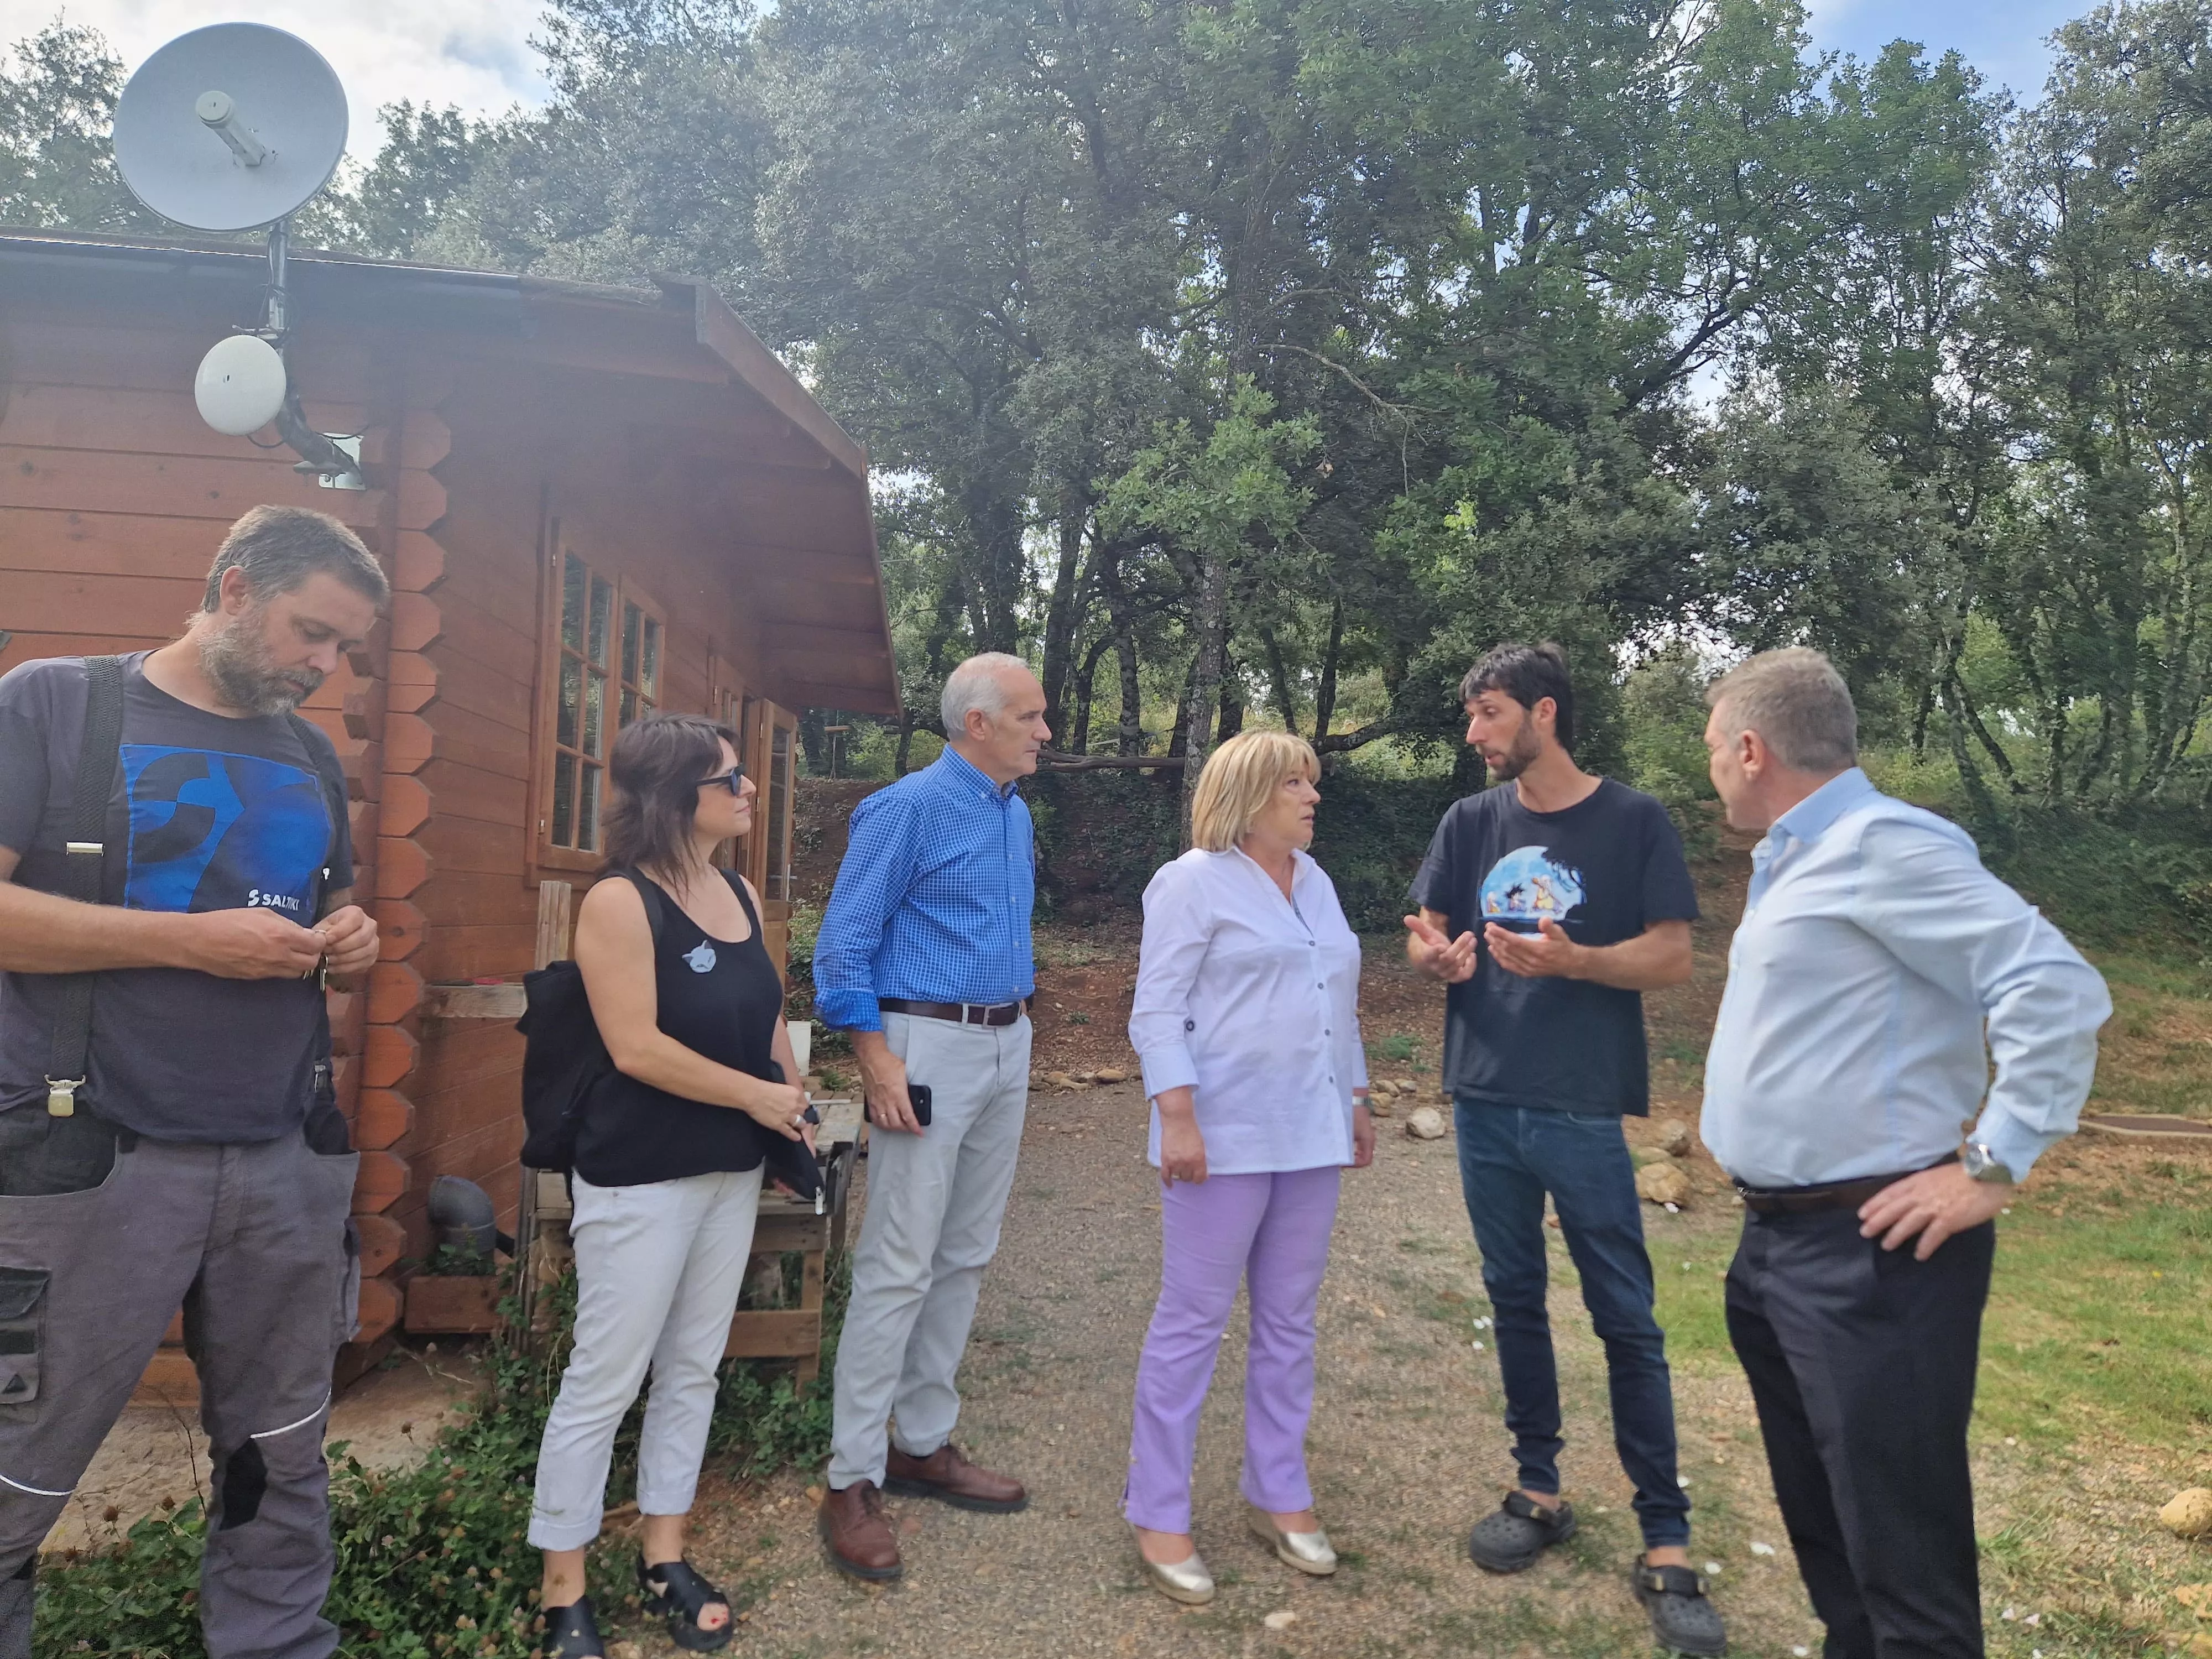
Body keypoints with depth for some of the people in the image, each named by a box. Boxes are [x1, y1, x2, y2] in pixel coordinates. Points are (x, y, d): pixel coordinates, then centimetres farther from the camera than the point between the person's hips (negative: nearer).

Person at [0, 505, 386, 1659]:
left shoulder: (312, 758, 12)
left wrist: (349, 938, 0)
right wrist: (190, 940, -19)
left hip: (289, 1161, 5)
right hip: (97, 1160, -5)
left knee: (279, 1463, 15)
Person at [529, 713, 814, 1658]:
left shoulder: (742, 894, 6)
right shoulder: (620, 903, -15)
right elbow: (637, 1048, -21)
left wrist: (795, 1116, 5)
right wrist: (755, 1097, -14)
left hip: (732, 1172, 7)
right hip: (640, 1181, -7)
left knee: (693, 1371, 15)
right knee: (603, 1383, 4)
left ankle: (664, 1559, 31)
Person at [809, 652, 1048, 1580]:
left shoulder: (1016, 814, 12)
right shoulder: (909, 808, -11)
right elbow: (844, 941, -13)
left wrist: (1013, 1028, 15)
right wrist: (878, 1060, -19)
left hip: (1007, 1047, 8)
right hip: (931, 1044, -8)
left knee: (966, 1258, 13)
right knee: (899, 1267, -5)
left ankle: (924, 1444, 27)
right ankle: (853, 1480, 7)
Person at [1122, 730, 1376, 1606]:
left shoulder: (1314, 882, 14)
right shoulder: (1193, 882, -8)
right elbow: (1157, 1010, -12)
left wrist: (1355, 1100, 18)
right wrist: (1178, 1118, -19)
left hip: (1308, 1136, 7)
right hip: (1226, 1136, -7)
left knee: (1289, 1320, 14)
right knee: (1192, 1321, 1)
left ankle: (1277, 1494, 28)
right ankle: (1158, 1514, 13)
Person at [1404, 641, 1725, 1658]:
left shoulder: (1632, 822, -4)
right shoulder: (1471, 824, 7)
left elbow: (1672, 958, -7)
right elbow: (1424, 936, 11)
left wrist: (1571, 960, -24)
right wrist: (1435, 955, -13)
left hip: (1585, 1110, -4)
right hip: (1484, 1103, 4)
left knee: (1626, 1322, 0)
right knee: (1514, 1299, 13)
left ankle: (1665, 1544, 11)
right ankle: (1539, 1491, 28)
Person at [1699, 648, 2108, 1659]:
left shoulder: (1883, 845, -17)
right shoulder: (1791, 861, 13)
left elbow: (2058, 991, -24)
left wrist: (1994, 1168, -20)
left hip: (1868, 1254, -10)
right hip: (1776, 1243, 10)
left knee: (1899, 1550, 0)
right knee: (1820, 1517, 22)